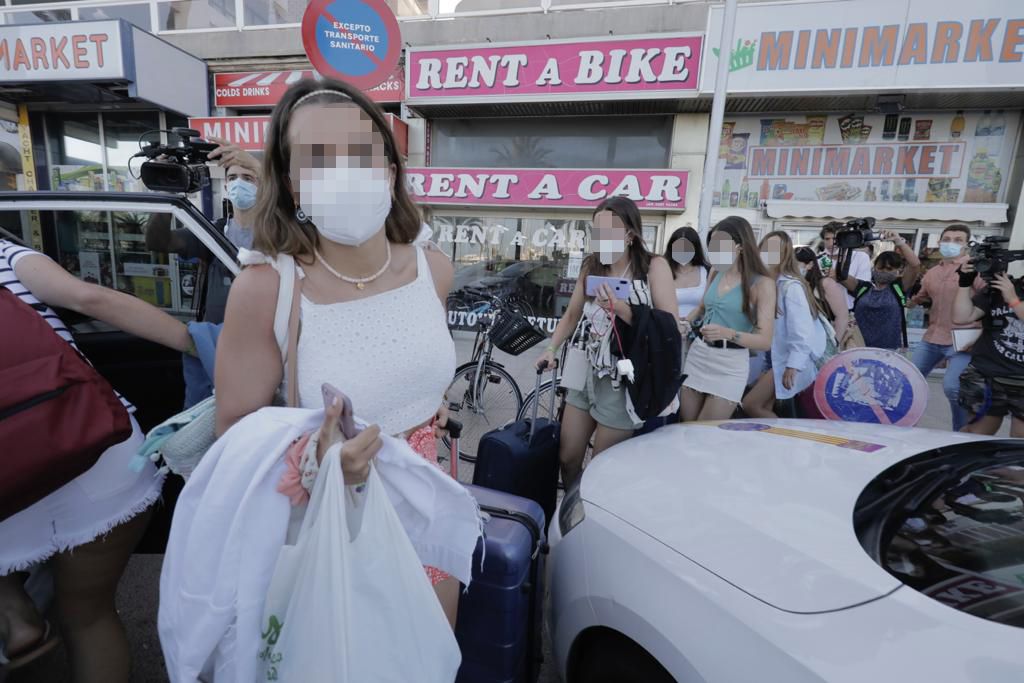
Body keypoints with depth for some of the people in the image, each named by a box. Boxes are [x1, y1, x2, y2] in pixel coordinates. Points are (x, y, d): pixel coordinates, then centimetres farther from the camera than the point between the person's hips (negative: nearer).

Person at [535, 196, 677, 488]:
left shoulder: (654, 266, -9)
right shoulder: (591, 266, 6)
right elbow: (572, 315, 14)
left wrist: (623, 310, -26)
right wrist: (551, 349, 2)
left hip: (622, 381, -5)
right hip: (586, 374, 5)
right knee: (567, 459, 12)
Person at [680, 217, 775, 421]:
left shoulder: (762, 283, -11)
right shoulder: (716, 273, 5)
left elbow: (765, 341, -15)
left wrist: (729, 334, -32)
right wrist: (685, 322, 1)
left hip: (730, 363, -5)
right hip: (697, 354, 5)